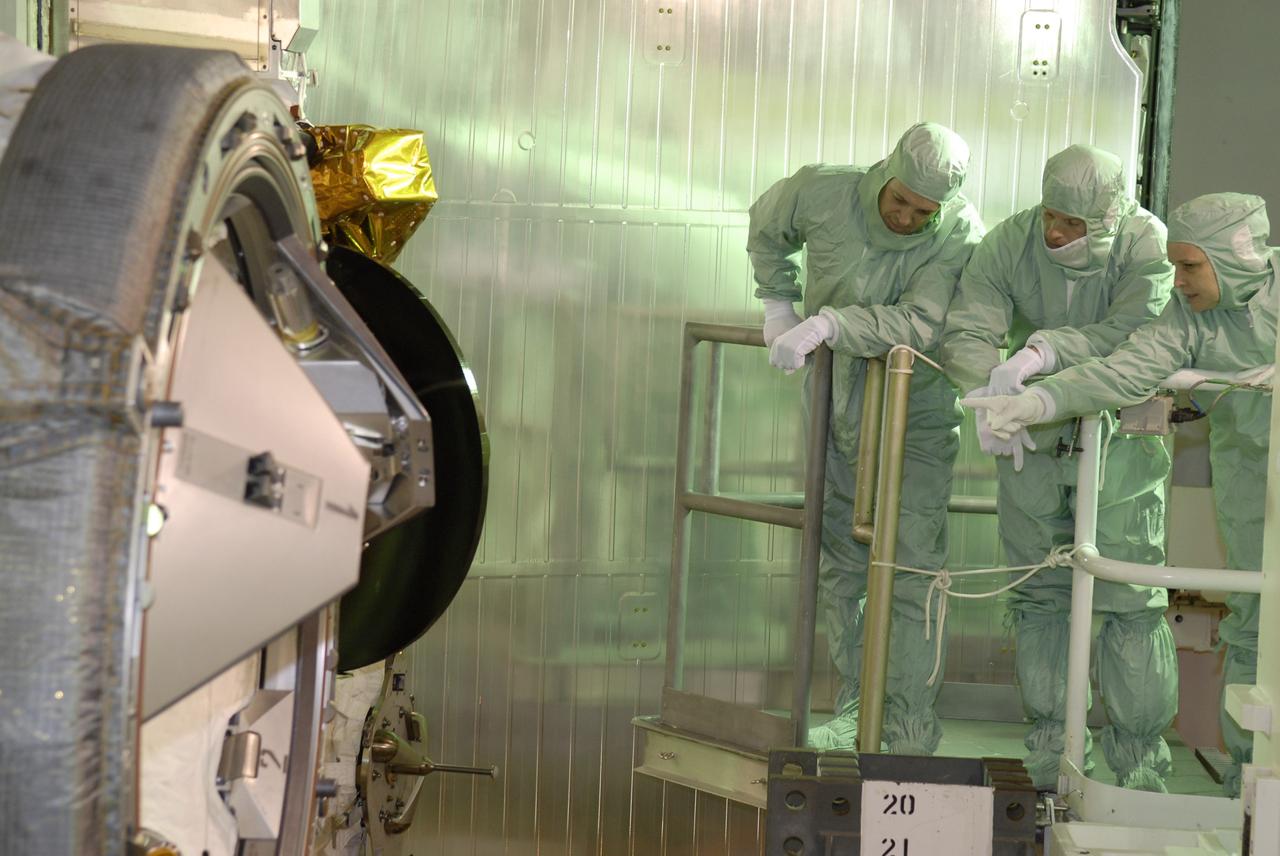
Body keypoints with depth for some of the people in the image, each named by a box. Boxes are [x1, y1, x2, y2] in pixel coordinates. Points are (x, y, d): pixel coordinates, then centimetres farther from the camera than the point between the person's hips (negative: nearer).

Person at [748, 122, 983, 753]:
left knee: (912, 577, -7)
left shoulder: (960, 234, -19)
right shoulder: (821, 192, -11)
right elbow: (766, 229, 11)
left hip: (915, 422, -4)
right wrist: (778, 305, 6)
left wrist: (827, 323, -37)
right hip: (836, 413, 4)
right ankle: (855, 709, 26)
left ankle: (910, 730, 1)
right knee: (839, 569, 12)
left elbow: (919, 324, -31)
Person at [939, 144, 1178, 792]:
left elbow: (1134, 332, -30)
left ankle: (1141, 769, 7)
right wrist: (987, 398, -38)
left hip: (1118, 443, -3)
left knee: (1131, 602, -5)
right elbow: (965, 332, -18)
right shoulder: (1009, 243, -10)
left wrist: (1046, 350, -43)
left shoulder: (1145, 244, -16)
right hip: (1031, 443, 3)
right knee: (1038, 598, 9)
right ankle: (1052, 759, 22)